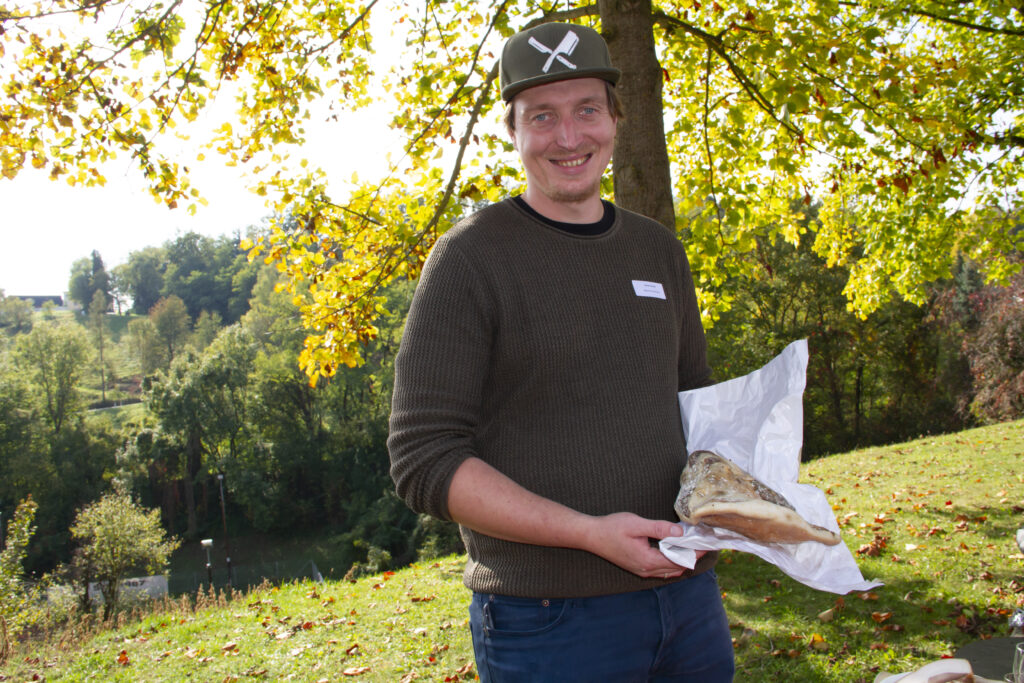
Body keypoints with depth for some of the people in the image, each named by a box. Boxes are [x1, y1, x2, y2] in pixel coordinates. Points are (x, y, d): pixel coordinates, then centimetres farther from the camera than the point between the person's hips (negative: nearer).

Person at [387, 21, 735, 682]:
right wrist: (590, 532, -21)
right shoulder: (471, 258, -9)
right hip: (550, 620, -5)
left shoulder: (658, 250, 8)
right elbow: (424, 461, -14)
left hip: (688, 593, 6)